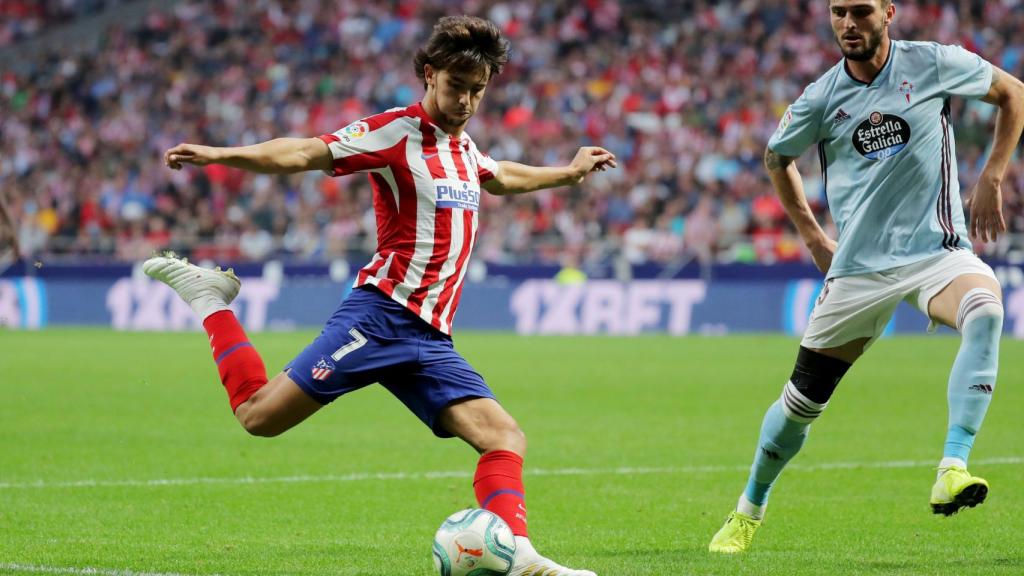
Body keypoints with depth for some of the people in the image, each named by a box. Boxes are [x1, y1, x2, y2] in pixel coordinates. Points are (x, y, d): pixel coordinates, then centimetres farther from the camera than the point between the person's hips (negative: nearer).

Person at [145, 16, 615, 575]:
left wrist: (569, 172, 55)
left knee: (505, 439, -9)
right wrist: (220, 154, -26)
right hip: (383, 314, -7)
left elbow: (502, 177, 45)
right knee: (261, 415, -12)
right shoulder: (396, 131, -4)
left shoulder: (463, 147, 21)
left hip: (431, 339, 7)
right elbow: (304, 154, -13)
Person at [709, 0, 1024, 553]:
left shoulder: (932, 64, -4)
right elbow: (776, 156, 20)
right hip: (859, 266, 2)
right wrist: (811, 234, 15)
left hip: (936, 251, -2)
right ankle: (748, 511, 30)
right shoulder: (821, 98, -1)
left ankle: (951, 470, -41)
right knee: (802, 399, 4)